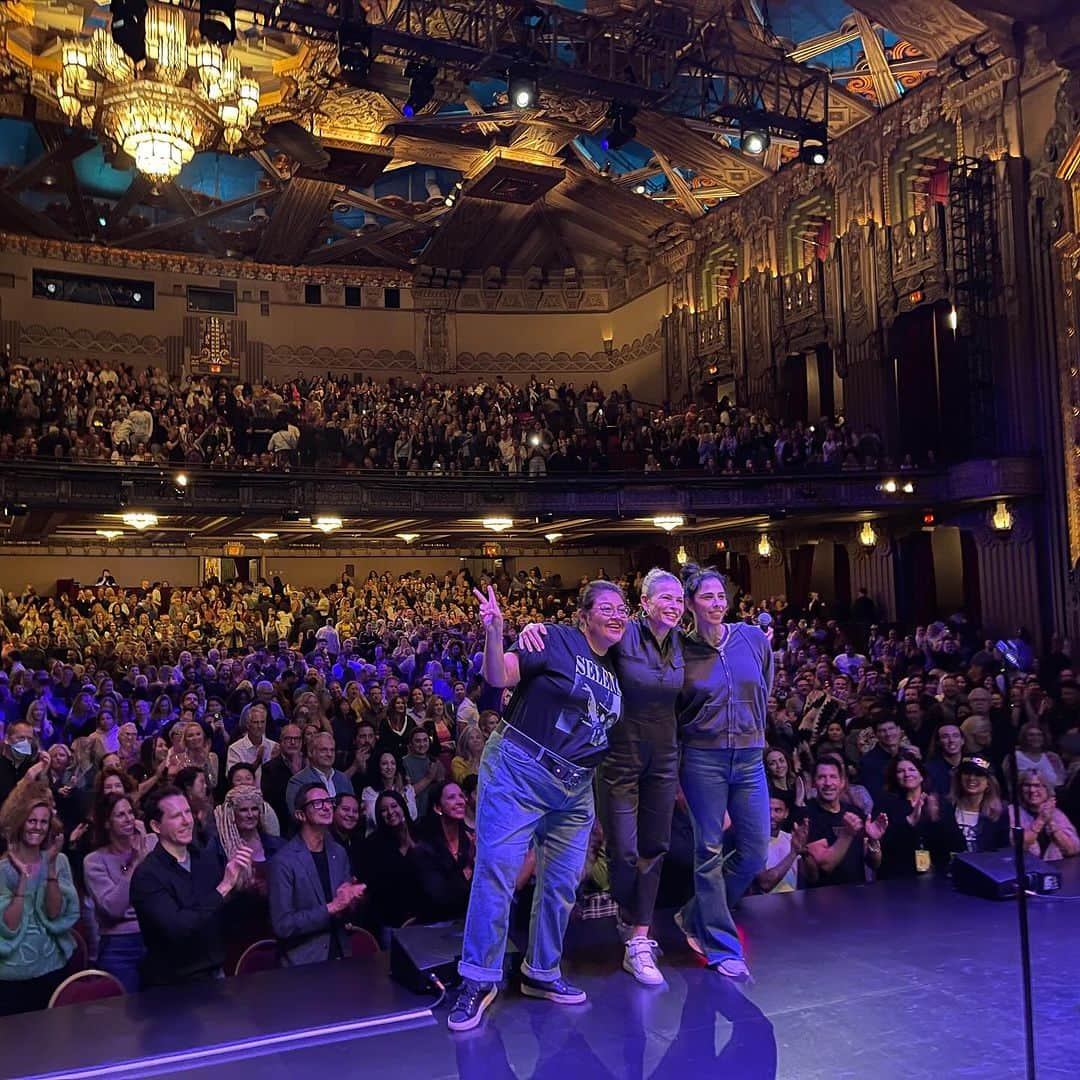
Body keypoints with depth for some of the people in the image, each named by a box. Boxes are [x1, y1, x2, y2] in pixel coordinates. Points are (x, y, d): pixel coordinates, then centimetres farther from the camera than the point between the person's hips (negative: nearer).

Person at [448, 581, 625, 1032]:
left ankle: (541, 973, 28)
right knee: (497, 870, -7)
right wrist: (493, 631, -34)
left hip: (575, 790, 7)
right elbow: (498, 676, -18)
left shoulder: (615, 671, 12)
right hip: (519, 773, -7)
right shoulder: (556, 640, -8)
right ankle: (479, 979, 6)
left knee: (562, 884, 11)